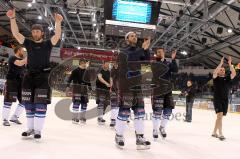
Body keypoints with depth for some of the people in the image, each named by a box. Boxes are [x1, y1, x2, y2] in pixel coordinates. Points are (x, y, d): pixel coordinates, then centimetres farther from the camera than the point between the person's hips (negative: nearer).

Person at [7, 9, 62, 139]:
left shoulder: (47, 44, 2)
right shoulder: (28, 43, 10)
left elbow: (57, 35, -14)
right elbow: (15, 33, 1)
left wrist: (58, 23, -31)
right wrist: (12, 18, -12)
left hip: (43, 76, -4)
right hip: (29, 76, 4)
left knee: (40, 104, -4)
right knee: (28, 104, 8)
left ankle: (38, 130, 4)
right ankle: (30, 128, 20)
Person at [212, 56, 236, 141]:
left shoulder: (227, 78, 11)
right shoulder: (216, 78, 2)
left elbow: (234, 73, -7)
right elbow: (214, 73, -20)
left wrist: (230, 64, -13)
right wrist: (221, 63, -19)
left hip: (225, 100, 5)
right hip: (217, 99, -5)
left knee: (220, 116, 10)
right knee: (220, 115, -17)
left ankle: (214, 132, 21)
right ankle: (220, 134, -18)